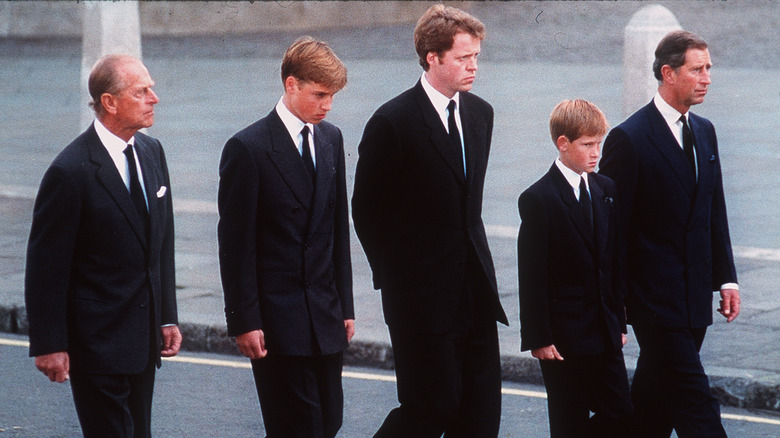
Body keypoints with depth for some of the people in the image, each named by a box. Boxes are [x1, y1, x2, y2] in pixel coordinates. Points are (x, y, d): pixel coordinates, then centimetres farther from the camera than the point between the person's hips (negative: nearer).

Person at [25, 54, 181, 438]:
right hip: (97, 342, -7)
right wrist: (49, 345, -13)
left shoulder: (151, 152, 8)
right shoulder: (71, 172, -16)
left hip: (144, 337, 7)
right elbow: (45, 266, -13)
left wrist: (167, 317, 14)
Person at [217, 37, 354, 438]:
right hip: (276, 319, -6)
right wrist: (243, 321, -12)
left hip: (325, 315, 6)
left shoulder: (331, 140, 10)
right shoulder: (247, 148, -10)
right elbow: (235, 245, -10)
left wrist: (344, 304, 13)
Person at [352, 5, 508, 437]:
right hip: (422, 297, -6)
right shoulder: (393, 122, -11)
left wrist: (476, 260, 14)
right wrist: (395, 279, -3)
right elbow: (366, 210, -5)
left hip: (475, 289, 6)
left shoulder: (480, 114, 10)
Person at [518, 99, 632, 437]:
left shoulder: (605, 190, 9)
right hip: (563, 335, -6)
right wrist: (538, 337, -13)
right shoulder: (538, 199, -10)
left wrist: (618, 320, 13)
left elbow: (615, 261, 14)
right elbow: (532, 276, -11)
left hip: (604, 332, 6)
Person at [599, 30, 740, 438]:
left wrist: (726, 278, 12)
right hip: (656, 295, -7)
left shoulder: (704, 132, 12)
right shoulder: (630, 138, -11)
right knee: (695, 403, -10)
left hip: (695, 297, 7)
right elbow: (614, 225, -10)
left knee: (656, 397, 13)